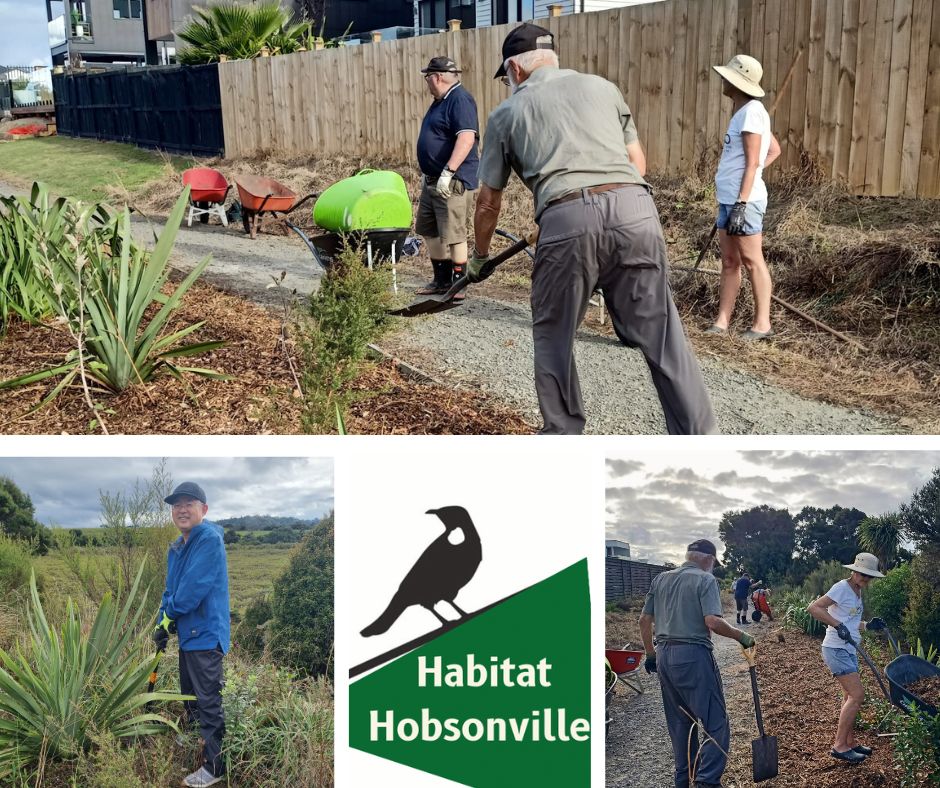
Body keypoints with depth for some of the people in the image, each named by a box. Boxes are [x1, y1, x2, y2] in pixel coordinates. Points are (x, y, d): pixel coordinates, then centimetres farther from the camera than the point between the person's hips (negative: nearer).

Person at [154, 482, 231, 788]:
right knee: (190, 697, 22)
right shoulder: (176, 548, 12)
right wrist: (163, 624, 2)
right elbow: (171, 590, 16)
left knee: (208, 704, -4)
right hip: (188, 634, 9)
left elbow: (195, 587, -23)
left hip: (205, 634, -9)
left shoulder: (210, 539, -17)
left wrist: (170, 614, -9)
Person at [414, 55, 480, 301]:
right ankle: (441, 281, 26)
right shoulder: (440, 101, 17)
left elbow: (467, 138, -26)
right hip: (432, 180, 11)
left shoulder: (460, 99, -15)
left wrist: (448, 172, -30)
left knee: (453, 235, -7)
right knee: (429, 231, 15)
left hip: (453, 182, -11)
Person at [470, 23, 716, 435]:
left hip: (567, 220, -2)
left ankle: (564, 440, 25)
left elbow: (488, 203, 26)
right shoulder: (601, 86, 26)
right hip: (635, 209, 2)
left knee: (552, 336, 18)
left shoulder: (506, 113, 21)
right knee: (660, 333, 8)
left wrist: (479, 257, 41)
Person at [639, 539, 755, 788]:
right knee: (716, 723, -3)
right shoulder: (705, 579, -5)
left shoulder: (660, 579, 13)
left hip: (664, 655, 7)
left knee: (679, 722, 17)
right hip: (693, 655, -7)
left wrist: (650, 653, 23)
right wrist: (741, 637, -4)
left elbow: (644, 620, 13)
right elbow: (712, 621, -17)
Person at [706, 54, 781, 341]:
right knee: (729, 261, 9)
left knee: (751, 261, -4)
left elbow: (752, 162, -15)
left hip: (743, 200, -10)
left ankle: (762, 323, 1)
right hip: (728, 198, 10)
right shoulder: (744, 112, 16)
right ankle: (722, 322, 12)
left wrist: (741, 204, -20)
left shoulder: (752, 110, -10)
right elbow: (775, 150, 25)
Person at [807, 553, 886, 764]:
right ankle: (839, 746, -6)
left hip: (849, 650, 9)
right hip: (836, 649, -9)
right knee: (857, 695, -12)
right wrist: (837, 625, -30)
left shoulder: (857, 592, 13)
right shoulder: (842, 588, -15)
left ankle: (850, 741, 24)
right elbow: (813, 608, -24)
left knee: (850, 696, 13)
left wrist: (868, 626, 5)